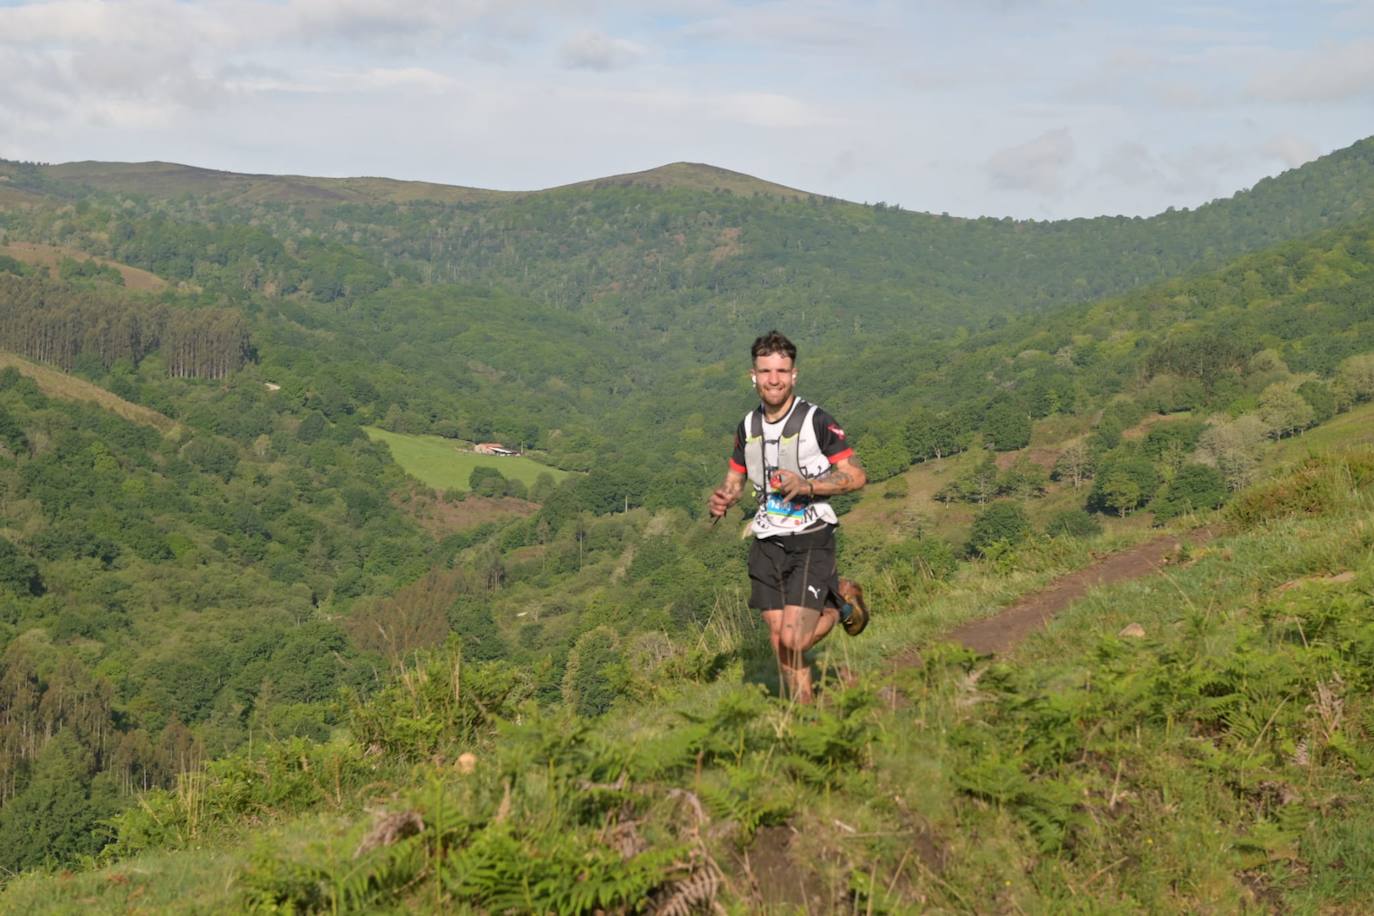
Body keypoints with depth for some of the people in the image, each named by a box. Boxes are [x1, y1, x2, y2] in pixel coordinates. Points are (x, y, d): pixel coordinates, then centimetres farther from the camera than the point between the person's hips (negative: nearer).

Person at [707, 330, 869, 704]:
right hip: (767, 543, 5)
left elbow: (856, 476, -8)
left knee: (793, 640, -13)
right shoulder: (748, 426, 7)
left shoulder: (817, 421, -10)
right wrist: (720, 498, -6)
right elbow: (735, 480, 18)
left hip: (811, 541, -5)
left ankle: (841, 600, 14)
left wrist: (808, 486, -22)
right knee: (779, 643, 3)